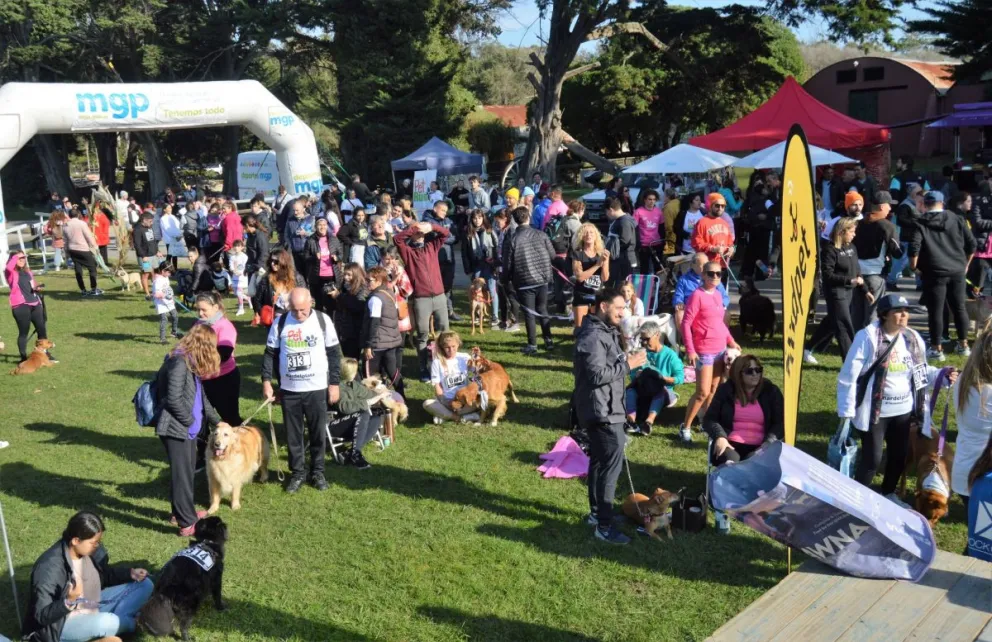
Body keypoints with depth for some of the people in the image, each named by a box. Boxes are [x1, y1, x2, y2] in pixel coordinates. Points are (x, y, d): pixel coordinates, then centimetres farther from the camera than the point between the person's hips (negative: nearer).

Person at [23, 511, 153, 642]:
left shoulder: (91, 550, -8)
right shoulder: (49, 568, -28)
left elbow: (105, 575, 12)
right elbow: (42, 616, -24)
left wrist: (130, 573, -6)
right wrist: (69, 602, -42)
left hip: (93, 607, 8)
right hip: (62, 623, -8)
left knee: (145, 584, 3)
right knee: (106, 623, -36)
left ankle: (116, 621, -12)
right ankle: (134, 623, -3)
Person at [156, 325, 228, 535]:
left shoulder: (192, 363, 12)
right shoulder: (179, 362, -19)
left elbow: (200, 397, 20)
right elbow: (173, 399, -23)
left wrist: (217, 421, 23)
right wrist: (191, 421, -11)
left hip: (188, 430, 10)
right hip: (176, 429, -10)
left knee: (187, 472, 20)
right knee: (182, 476, -3)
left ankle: (183, 511, 34)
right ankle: (187, 524, 2)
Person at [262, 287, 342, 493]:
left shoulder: (323, 321, -5)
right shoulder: (280, 323, -2)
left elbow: (334, 353, 0)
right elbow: (270, 353, 5)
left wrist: (334, 383, -2)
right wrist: (267, 380, -4)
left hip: (317, 388, -1)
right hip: (289, 389, 1)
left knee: (318, 433, 8)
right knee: (293, 434, 9)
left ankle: (318, 472, 24)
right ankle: (297, 473, 23)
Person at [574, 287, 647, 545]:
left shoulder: (606, 331, 14)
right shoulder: (593, 336, -20)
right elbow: (597, 375, -26)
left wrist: (626, 358, 6)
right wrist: (627, 364, -20)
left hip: (607, 408, 11)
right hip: (600, 410, -11)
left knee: (600, 460, 18)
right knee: (612, 462, -11)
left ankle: (597, 513, 31)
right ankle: (604, 525, -6)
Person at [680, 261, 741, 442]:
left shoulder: (718, 295, 8)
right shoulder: (697, 295, -14)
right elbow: (686, 324, -16)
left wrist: (731, 341, 15)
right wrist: (690, 350, -21)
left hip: (721, 349, 8)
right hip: (704, 350, -8)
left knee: (714, 389, 14)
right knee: (703, 392, -9)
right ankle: (685, 427, 3)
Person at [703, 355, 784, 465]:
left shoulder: (771, 391, 13)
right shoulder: (725, 390, 11)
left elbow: (780, 423, 9)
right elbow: (710, 418, 8)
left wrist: (768, 444, -10)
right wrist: (720, 437, -13)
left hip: (758, 447, 0)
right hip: (730, 444, 0)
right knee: (729, 461, -36)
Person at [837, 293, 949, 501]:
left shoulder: (913, 338, 2)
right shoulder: (868, 337, -17)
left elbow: (921, 371, 11)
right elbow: (848, 376, -14)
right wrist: (846, 412, -14)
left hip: (903, 410, 6)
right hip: (875, 412, -6)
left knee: (900, 455, 18)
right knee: (872, 459, -2)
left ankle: (888, 494, 40)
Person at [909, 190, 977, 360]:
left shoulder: (921, 223, -4)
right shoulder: (957, 219, 7)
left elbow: (914, 249, -14)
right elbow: (971, 244, 9)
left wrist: (913, 267, 0)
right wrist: (965, 263, 21)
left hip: (934, 273, -4)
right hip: (957, 271, 4)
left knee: (936, 311, 1)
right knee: (959, 307, 15)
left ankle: (936, 349, 4)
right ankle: (963, 345, 24)